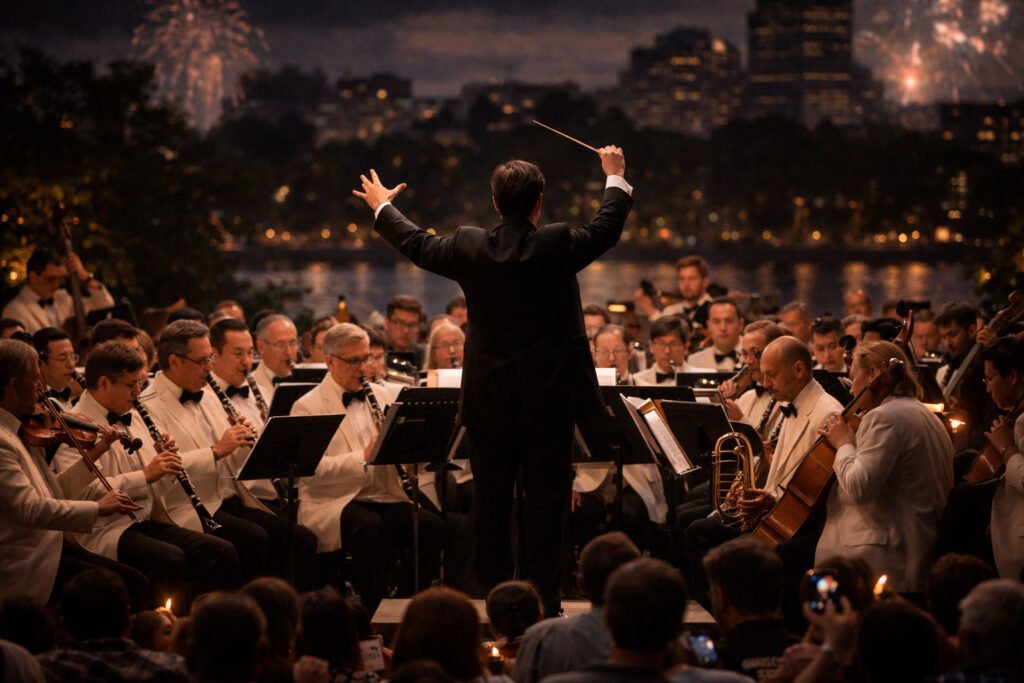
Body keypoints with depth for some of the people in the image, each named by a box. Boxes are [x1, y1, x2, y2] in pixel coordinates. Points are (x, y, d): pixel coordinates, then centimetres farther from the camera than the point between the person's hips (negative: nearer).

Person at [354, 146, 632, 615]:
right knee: (545, 502, 4)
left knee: (490, 502, 10)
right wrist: (615, 176, 24)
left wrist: (382, 207, 32)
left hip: (488, 400, 2)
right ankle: (542, 601, 5)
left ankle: (493, 598, 16)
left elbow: (416, 245, 13)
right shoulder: (559, 245, -12)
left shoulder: (469, 247, -6)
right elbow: (606, 228, 7)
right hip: (550, 398, -2)